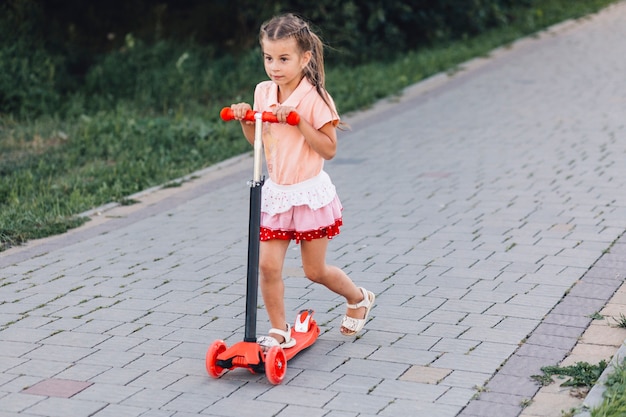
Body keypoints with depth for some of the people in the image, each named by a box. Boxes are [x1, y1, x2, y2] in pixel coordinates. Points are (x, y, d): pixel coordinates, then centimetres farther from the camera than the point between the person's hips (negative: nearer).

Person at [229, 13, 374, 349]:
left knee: (315, 270, 8)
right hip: (276, 194, 5)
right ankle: (279, 331, 9)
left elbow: (329, 149, -17)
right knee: (268, 265, -6)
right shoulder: (263, 92, 2)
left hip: (309, 194, -5)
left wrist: (298, 121, -26)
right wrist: (245, 120, -4)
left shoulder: (314, 98, -15)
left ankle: (359, 298, 36)